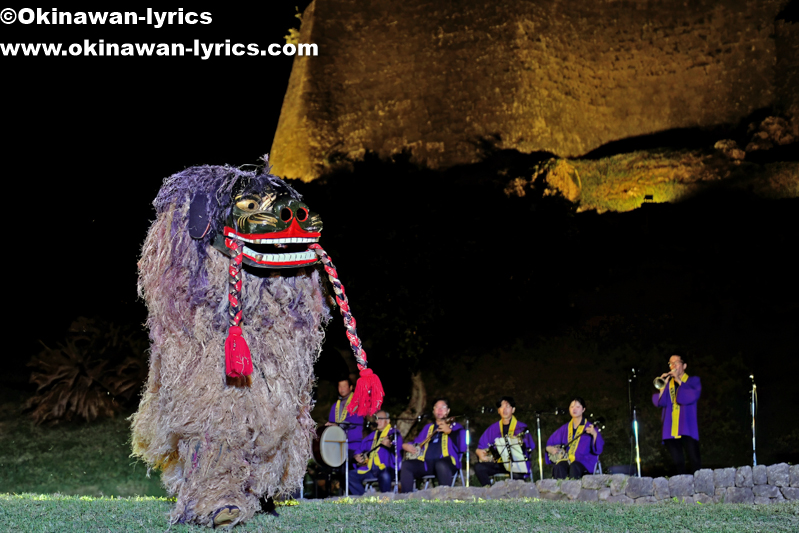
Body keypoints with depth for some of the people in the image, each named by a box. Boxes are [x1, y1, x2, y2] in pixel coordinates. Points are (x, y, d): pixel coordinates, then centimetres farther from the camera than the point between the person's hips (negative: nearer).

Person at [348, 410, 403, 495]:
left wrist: (389, 446, -35)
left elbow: (398, 450, -15)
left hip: (385, 468, -7)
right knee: (351, 477, -12)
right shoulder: (372, 435, 23)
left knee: (385, 475, -40)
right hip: (369, 468, 7)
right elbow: (361, 448, 31)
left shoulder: (393, 434, 3)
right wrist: (357, 456, 10)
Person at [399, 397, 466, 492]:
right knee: (406, 465, -21)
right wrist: (406, 446, 9)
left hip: (445, 461, -5)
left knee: (441, 465, -40)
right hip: (426, 462, 5)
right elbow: (417, 444, 32)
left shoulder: (454, 426, 12)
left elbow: (462, 447, -5)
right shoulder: (428, 427, 29)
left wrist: (449, 431, -19)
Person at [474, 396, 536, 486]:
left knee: (517, 473, -38)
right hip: (498, 463, 4)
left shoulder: (521, 427, 5)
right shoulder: (493, 428, 15)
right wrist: (480, 452, -8)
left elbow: (530, 446, -6)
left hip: (516, 462, -4)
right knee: (479, 467, -22)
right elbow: (480, 447, 15)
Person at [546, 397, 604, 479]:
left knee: (574, 467, -37)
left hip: (583, 461, -3)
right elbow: (549, 444, 23)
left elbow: (598, 449, -6)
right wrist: (550, 449, 0)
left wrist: (594, 434, -23)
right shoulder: (565, 428, 17)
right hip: (566, 459, 3)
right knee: (559, 467, -31)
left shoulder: (588, 427, 5)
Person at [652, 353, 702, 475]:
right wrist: (663, 385, -9)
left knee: (694, 460, -10)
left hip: (687, 427, -3)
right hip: (670, 430, 4)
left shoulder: (693, 381, 8)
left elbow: (692, 396, -13)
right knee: (677, 462, 2)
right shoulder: (668, 381, 16)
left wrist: (679, 381, -12)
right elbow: (658, 402, 4)